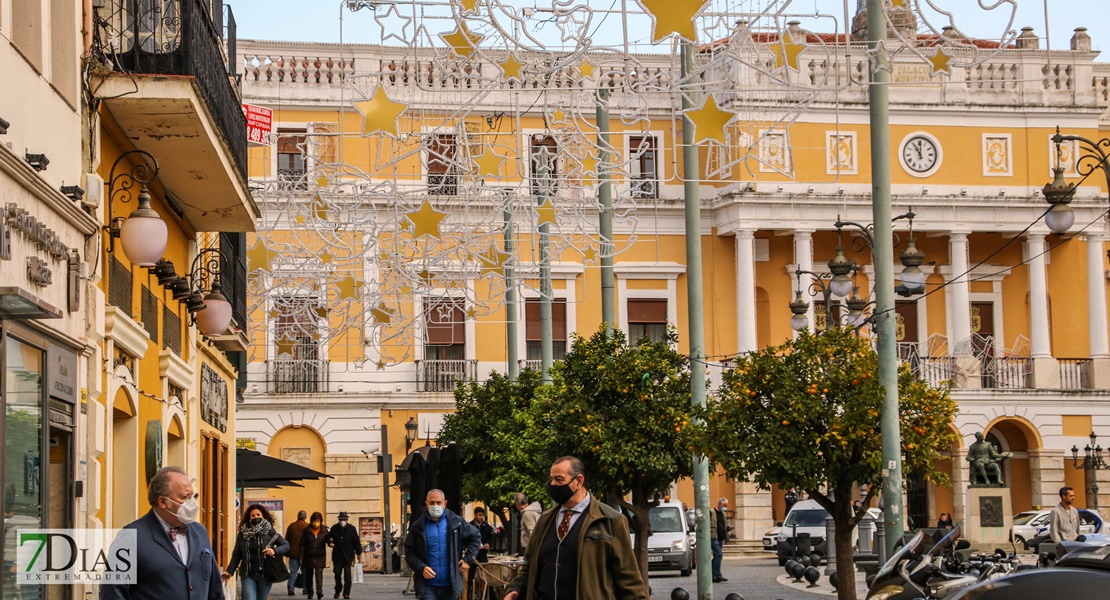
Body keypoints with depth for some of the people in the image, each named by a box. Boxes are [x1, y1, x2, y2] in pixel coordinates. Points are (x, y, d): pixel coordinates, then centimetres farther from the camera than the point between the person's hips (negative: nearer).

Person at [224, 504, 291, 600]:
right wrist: (230, 571, -5)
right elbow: (236, 555, 4)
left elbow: (286, 545, 2)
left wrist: (275, 551, -16)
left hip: (265, 574, 0)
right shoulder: (243, 533, 2)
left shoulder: (269, 531, -1)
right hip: (248, 575, 0)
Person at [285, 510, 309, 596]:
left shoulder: (291, 526, 6)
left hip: (293, 553, 2)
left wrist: (286, 553, 15)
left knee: (293, 571, 5)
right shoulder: (307, 526, -6)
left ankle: (290, 589, -3)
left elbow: (286, 540, 10)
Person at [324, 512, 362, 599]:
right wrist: (330, 542, -9)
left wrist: (358, 552, 1)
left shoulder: (351, 528, 0)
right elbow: (328, 537, 14)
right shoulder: (334, 528, 3)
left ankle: (346, 593, 2)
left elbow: (356, 541, 2)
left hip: (348, 555, -2)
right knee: (337, 573, 7)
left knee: (347, 574, -4)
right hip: (337, 555, 2)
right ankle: (338, 591, 26)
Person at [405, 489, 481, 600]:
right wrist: (421, 568, -15)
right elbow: (409, 553, 2)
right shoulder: (418, 527, -1)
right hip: (427, 586, -2)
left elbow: (475, 536, 15)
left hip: (451, 585, 2)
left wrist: (468, 559, 5)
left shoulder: (456, 522, 3)